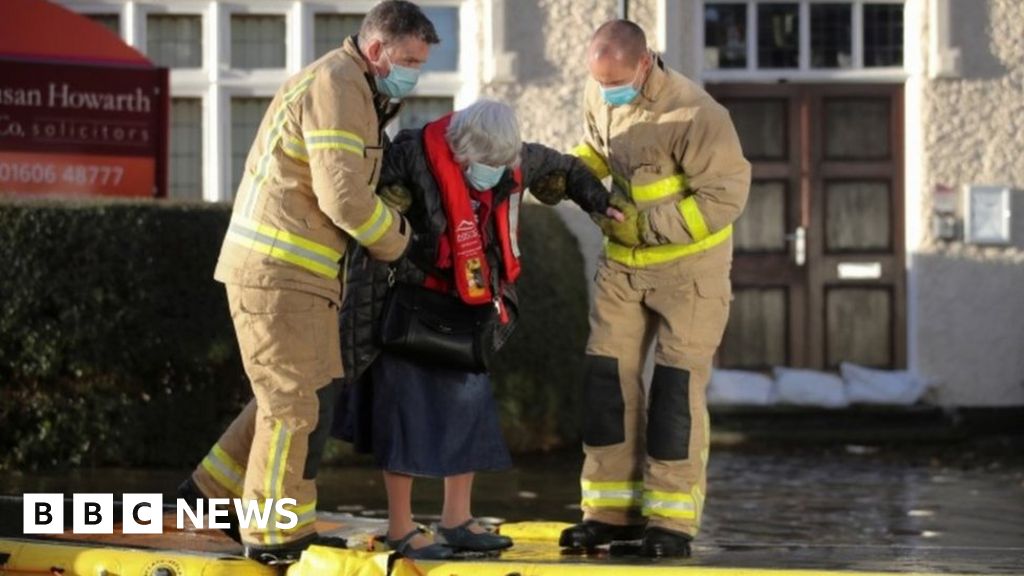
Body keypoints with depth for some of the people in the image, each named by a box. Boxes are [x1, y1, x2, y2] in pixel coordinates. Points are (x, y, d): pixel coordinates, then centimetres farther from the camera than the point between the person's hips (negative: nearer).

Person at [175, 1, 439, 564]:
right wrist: (394, 238, -7)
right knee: (299, 402, -5)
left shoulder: (352, 92, 19)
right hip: (277, 270, -10)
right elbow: (343, 195, -22)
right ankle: (274, 534, 3)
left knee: (298, 394, 17)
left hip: (292, 269, 10)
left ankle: (216, 490, 25)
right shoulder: (336, 86, -16)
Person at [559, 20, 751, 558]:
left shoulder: (694, 115, -26)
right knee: (607, 375, 2)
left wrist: (647, 226, -26)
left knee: (676, 385, -5)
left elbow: (725, 196, -23)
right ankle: (612, 510, 9)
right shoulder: (601, 95, -4)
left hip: (689, 262, -6)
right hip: (623, 261, 6)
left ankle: (671, 518, 1)